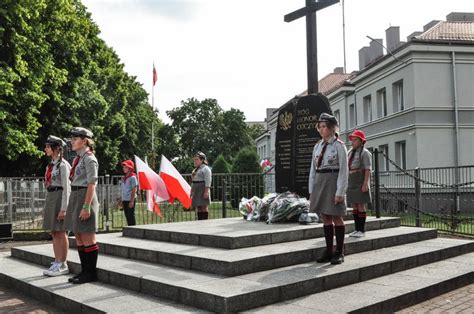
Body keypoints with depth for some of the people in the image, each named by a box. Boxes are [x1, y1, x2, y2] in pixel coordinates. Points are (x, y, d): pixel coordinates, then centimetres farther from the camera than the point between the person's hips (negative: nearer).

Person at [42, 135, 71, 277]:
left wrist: (63, 208, -19)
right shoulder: (51, 165, 16)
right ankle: (57, 263, 16)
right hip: (50, 198, 9)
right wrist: (46, 207, 18)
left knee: (60, 233, -5)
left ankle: (63, 265, 2)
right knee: (54, 233, 10)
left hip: (60, 199, -9)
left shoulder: (63, 164, -11)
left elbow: (66, 188, -15)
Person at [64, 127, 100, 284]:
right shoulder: (78, 158, 16)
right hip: (75, 197, 10)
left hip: (85, 198, -10)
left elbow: (91, 184, -17)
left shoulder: (89, 158, -12)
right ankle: (84, 271, 22)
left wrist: (86, 207, -21)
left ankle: (91, 273, 7)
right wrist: (74, 204, 17)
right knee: (79, 238, 13)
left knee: (87, 239, -2)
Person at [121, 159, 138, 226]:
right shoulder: (123, 178, 14)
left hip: (130, 200, -7)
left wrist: (132, 201, -17)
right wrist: (121, 200, 13)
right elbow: (123, 190, 17)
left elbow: (134, 190, -12)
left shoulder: (133, 177, -8)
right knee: (127, 216, 10)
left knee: (131, 216, -5)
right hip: (124, 200, 7)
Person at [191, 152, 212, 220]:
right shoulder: (196, 169, 20)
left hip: (202, 191, -9)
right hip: (196, 191, 9)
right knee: (198, 208, 7)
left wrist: (206, 191, -23)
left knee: (204, 207, -8)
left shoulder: (206, 169, -7)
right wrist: (192, 191, 17)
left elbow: (208, 181, -15)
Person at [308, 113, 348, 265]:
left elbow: (343, 171, -10)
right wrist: (311, 190, 9)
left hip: (333, 182, -6)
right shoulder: (318, 146, 11)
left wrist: (340, 192, -16)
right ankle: (328, 251, 18)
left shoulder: (339, 146, -6)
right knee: (325, 218, 10)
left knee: (336, 218, 0)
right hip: (319, 183, 6)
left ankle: (339, 253, 10)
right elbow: (313, 169, 13)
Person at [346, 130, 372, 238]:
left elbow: (368, 169, -12)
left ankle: (362, 230, 3)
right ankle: (357, 229, 15)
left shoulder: (365, 153, -6)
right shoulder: (350, 153, 16)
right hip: (351, 183, 7)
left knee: (361, 205, -4)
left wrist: (365, 184, -19)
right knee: (354, 206, 8)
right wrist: (346, 183, 12)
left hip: (361, 183, -7)